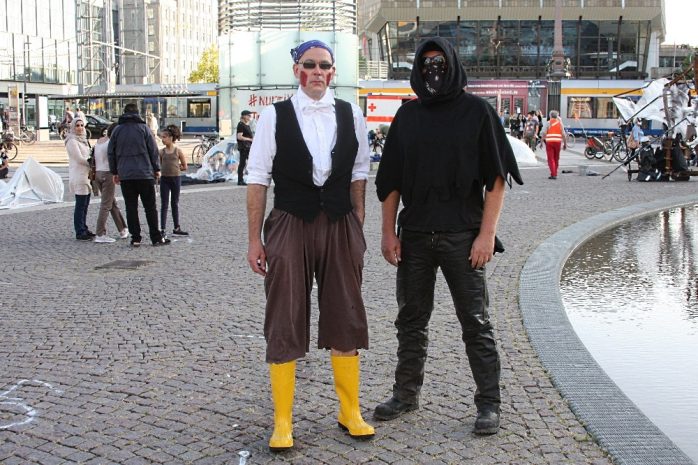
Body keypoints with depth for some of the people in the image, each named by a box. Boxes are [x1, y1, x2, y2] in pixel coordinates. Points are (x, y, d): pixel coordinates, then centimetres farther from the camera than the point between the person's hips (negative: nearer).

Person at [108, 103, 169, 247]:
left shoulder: (117, 130, 8)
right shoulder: (143, 128, 0)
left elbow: (111, 153, 11)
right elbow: (153, 150, 0)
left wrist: (115, 172, 17)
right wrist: (156, 169, 8)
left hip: (125, 175, 2)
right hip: (145, 174, -2)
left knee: (131, 208, 5)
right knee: (150, 207, 3)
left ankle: (135, 238, 4)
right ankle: (156, 237, 3)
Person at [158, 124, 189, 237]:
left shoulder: (178, 151, -3)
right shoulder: (161, 152, 1)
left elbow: (184, 167, 2)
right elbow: (160, 165, 10)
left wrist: (174, 168, -1)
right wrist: (171, 167, -1)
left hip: (176, 178, -1)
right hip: (164, 179, 1)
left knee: (175, 204, 10)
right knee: (164, 204, 1)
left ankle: (176, 228, 19)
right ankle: (162, 229, 1)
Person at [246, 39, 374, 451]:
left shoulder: (351, 115, 6)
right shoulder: (275, 116, -2)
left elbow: (359, 173, 11)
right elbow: (258, 178, 0)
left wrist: (358, 228, 6)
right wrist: (254, 240, -3)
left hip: (340, 226, 2)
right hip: (289, 226, -2)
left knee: (346, 319, 10)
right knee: (284, 324, 3)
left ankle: (350, 412, 26)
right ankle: (282, 422, 14)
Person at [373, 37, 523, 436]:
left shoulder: (477, 111, -1)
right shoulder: (408, 115, 9)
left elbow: (497, 178, -4)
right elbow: (391, 179, 11)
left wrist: (487, 233, -12)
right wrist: (389, 231, 4)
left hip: (462, 236, -4)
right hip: (414, 234, 4)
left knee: (476, 321, 1)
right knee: (412, 317, 13)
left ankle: (489, 403, 11)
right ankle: (407, 393, 28)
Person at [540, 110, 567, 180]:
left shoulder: (548, 123, 2)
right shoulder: (560, 123, 10)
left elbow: (543, 133, -6)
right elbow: (563, 134, 6)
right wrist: (565, 144, 11)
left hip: (549, 142, -3)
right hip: (558, 142, 3)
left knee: (551, 159, -2)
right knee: (556, 159, 14)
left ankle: (553, 174, -11)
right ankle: (555, 174, 19)